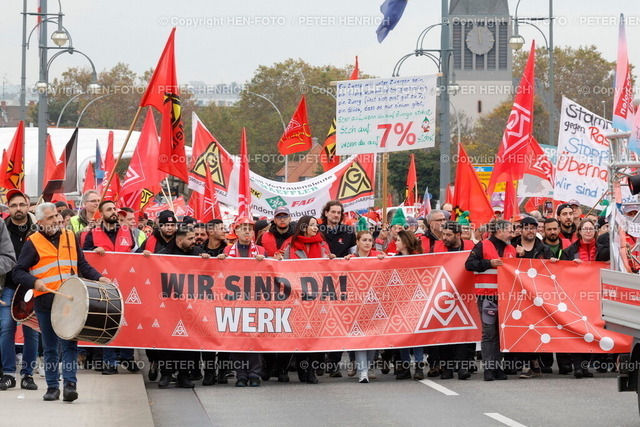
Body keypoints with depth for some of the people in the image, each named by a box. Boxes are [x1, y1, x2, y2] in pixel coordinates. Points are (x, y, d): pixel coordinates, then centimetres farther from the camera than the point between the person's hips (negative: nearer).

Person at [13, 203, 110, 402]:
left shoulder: (70, 237, 13)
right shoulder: (33, 243, 1)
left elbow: (82, 265, 20)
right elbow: (18, 273, -2)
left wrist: (98, 278, 5)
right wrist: (35, 282, -20)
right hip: (45, 301, -1)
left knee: (69, 343, -9)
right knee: (50, 347, 6)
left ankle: (70, 384, -12)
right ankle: (52, 387, 15)